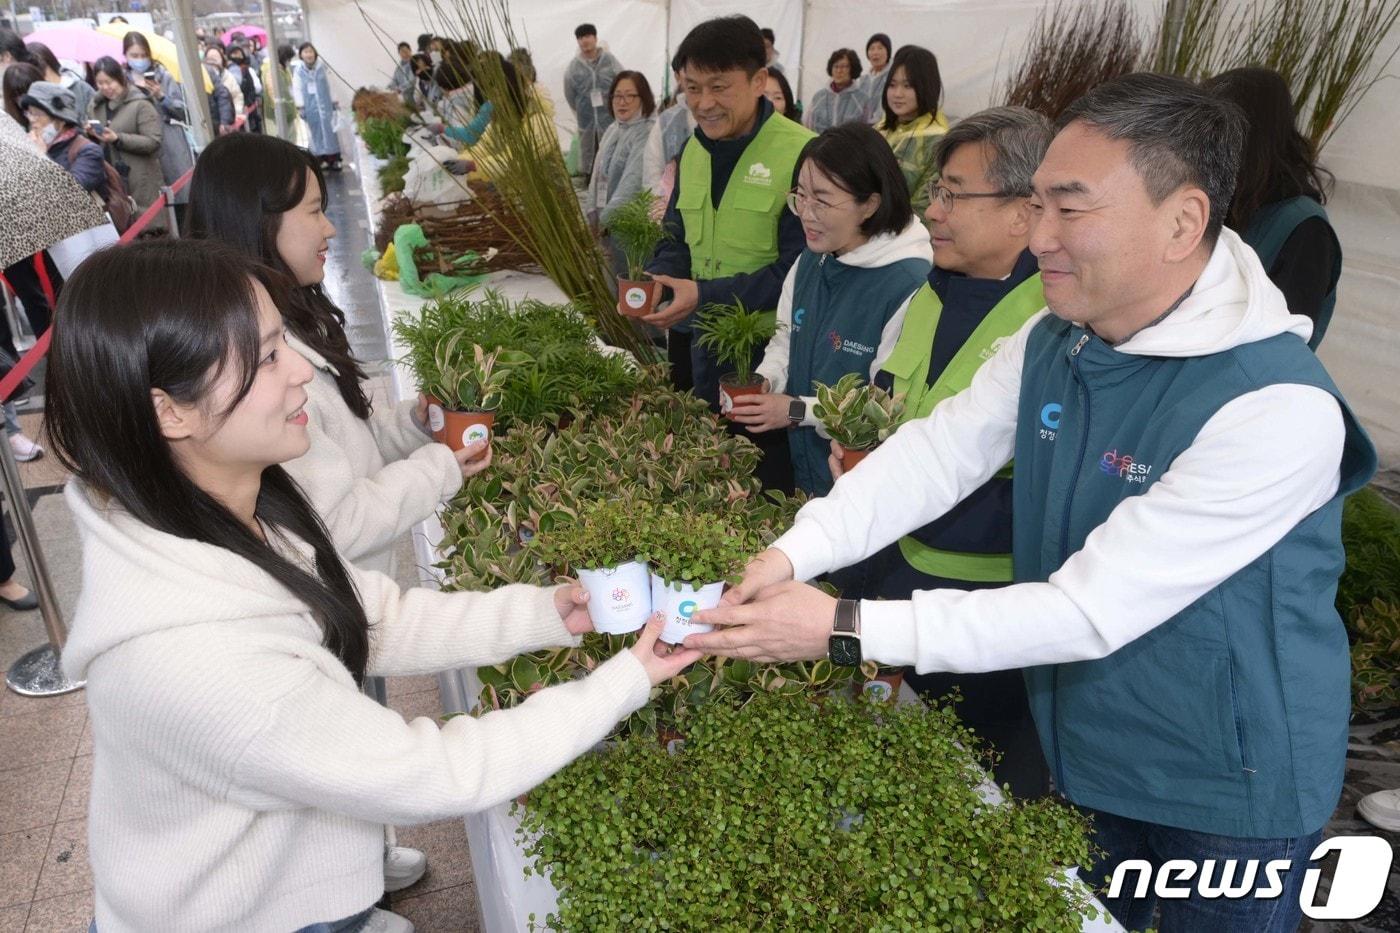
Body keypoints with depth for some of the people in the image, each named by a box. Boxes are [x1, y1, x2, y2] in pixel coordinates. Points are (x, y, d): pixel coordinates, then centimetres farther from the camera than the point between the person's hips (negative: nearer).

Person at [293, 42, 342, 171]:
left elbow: (330, 85, 2)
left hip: (325, 103, 1)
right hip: (310, 105, 0)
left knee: (329, 130, 2)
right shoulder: (298, 69, -4)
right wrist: (299, 106, -5)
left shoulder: (322, 66, -2)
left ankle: (333, 159, 9)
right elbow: (297, 88, -2)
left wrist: (334, 101, 4)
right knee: (316, 131, 6)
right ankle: (322, 159, 12)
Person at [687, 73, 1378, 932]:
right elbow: (936, 451, -10)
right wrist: (793, 555, -25)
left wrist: (846, 628, -34)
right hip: (1084, 747, 6)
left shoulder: (1276, 408, -31)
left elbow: (1088, 611, -33)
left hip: (1231, 788, -6)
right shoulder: (1050, 342, -6)